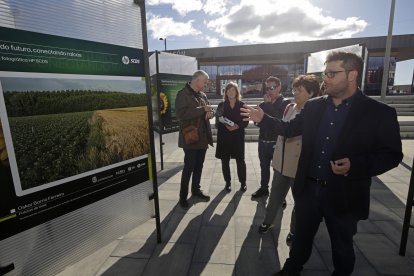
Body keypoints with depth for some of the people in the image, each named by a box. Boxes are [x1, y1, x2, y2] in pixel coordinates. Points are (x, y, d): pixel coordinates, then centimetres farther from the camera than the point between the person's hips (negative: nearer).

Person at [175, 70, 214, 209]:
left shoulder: (203, 95, 13)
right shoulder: (182, 94, -11)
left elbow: (208, 110, 22)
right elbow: (181, 114, -25)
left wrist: (210, 112, -4)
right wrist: (203, 109, -20)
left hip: (203, 137, 7)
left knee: (199, 166, 17)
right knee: (189, 167, 0)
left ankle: (196, 189, 35)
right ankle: (183, 196, 16)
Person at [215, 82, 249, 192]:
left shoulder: (242, 105, 4)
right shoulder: (221, 105, 5)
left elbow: (246, 122, 0)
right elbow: (218, 121, 1)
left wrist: (237, 126, -17)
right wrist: (226, 126, -17)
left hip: (238, 137, -1)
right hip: (224, 137, 1)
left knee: (240, 160, 3)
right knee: (225, 161, 6)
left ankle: (243, 182, 21)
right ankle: (228, 182, 22)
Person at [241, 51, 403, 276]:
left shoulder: (379, 113, -11)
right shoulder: (313, 106, 0)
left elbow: (392, 154, -8)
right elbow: (290, 129, 10)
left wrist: (356, 165, -25)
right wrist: (264, 119, 0)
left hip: (344, 196, -3)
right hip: (308, 188, 3)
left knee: (342, 246, 21)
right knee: (301, 236, 22)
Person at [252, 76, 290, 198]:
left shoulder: (286, 103, -6)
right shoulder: (264, 104, 7)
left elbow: (280, 120, -19)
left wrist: (268, 104, -15)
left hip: (277, 142, -4)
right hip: (263, 141, 5)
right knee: (264, 167, 17)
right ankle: (264, 188, 35)